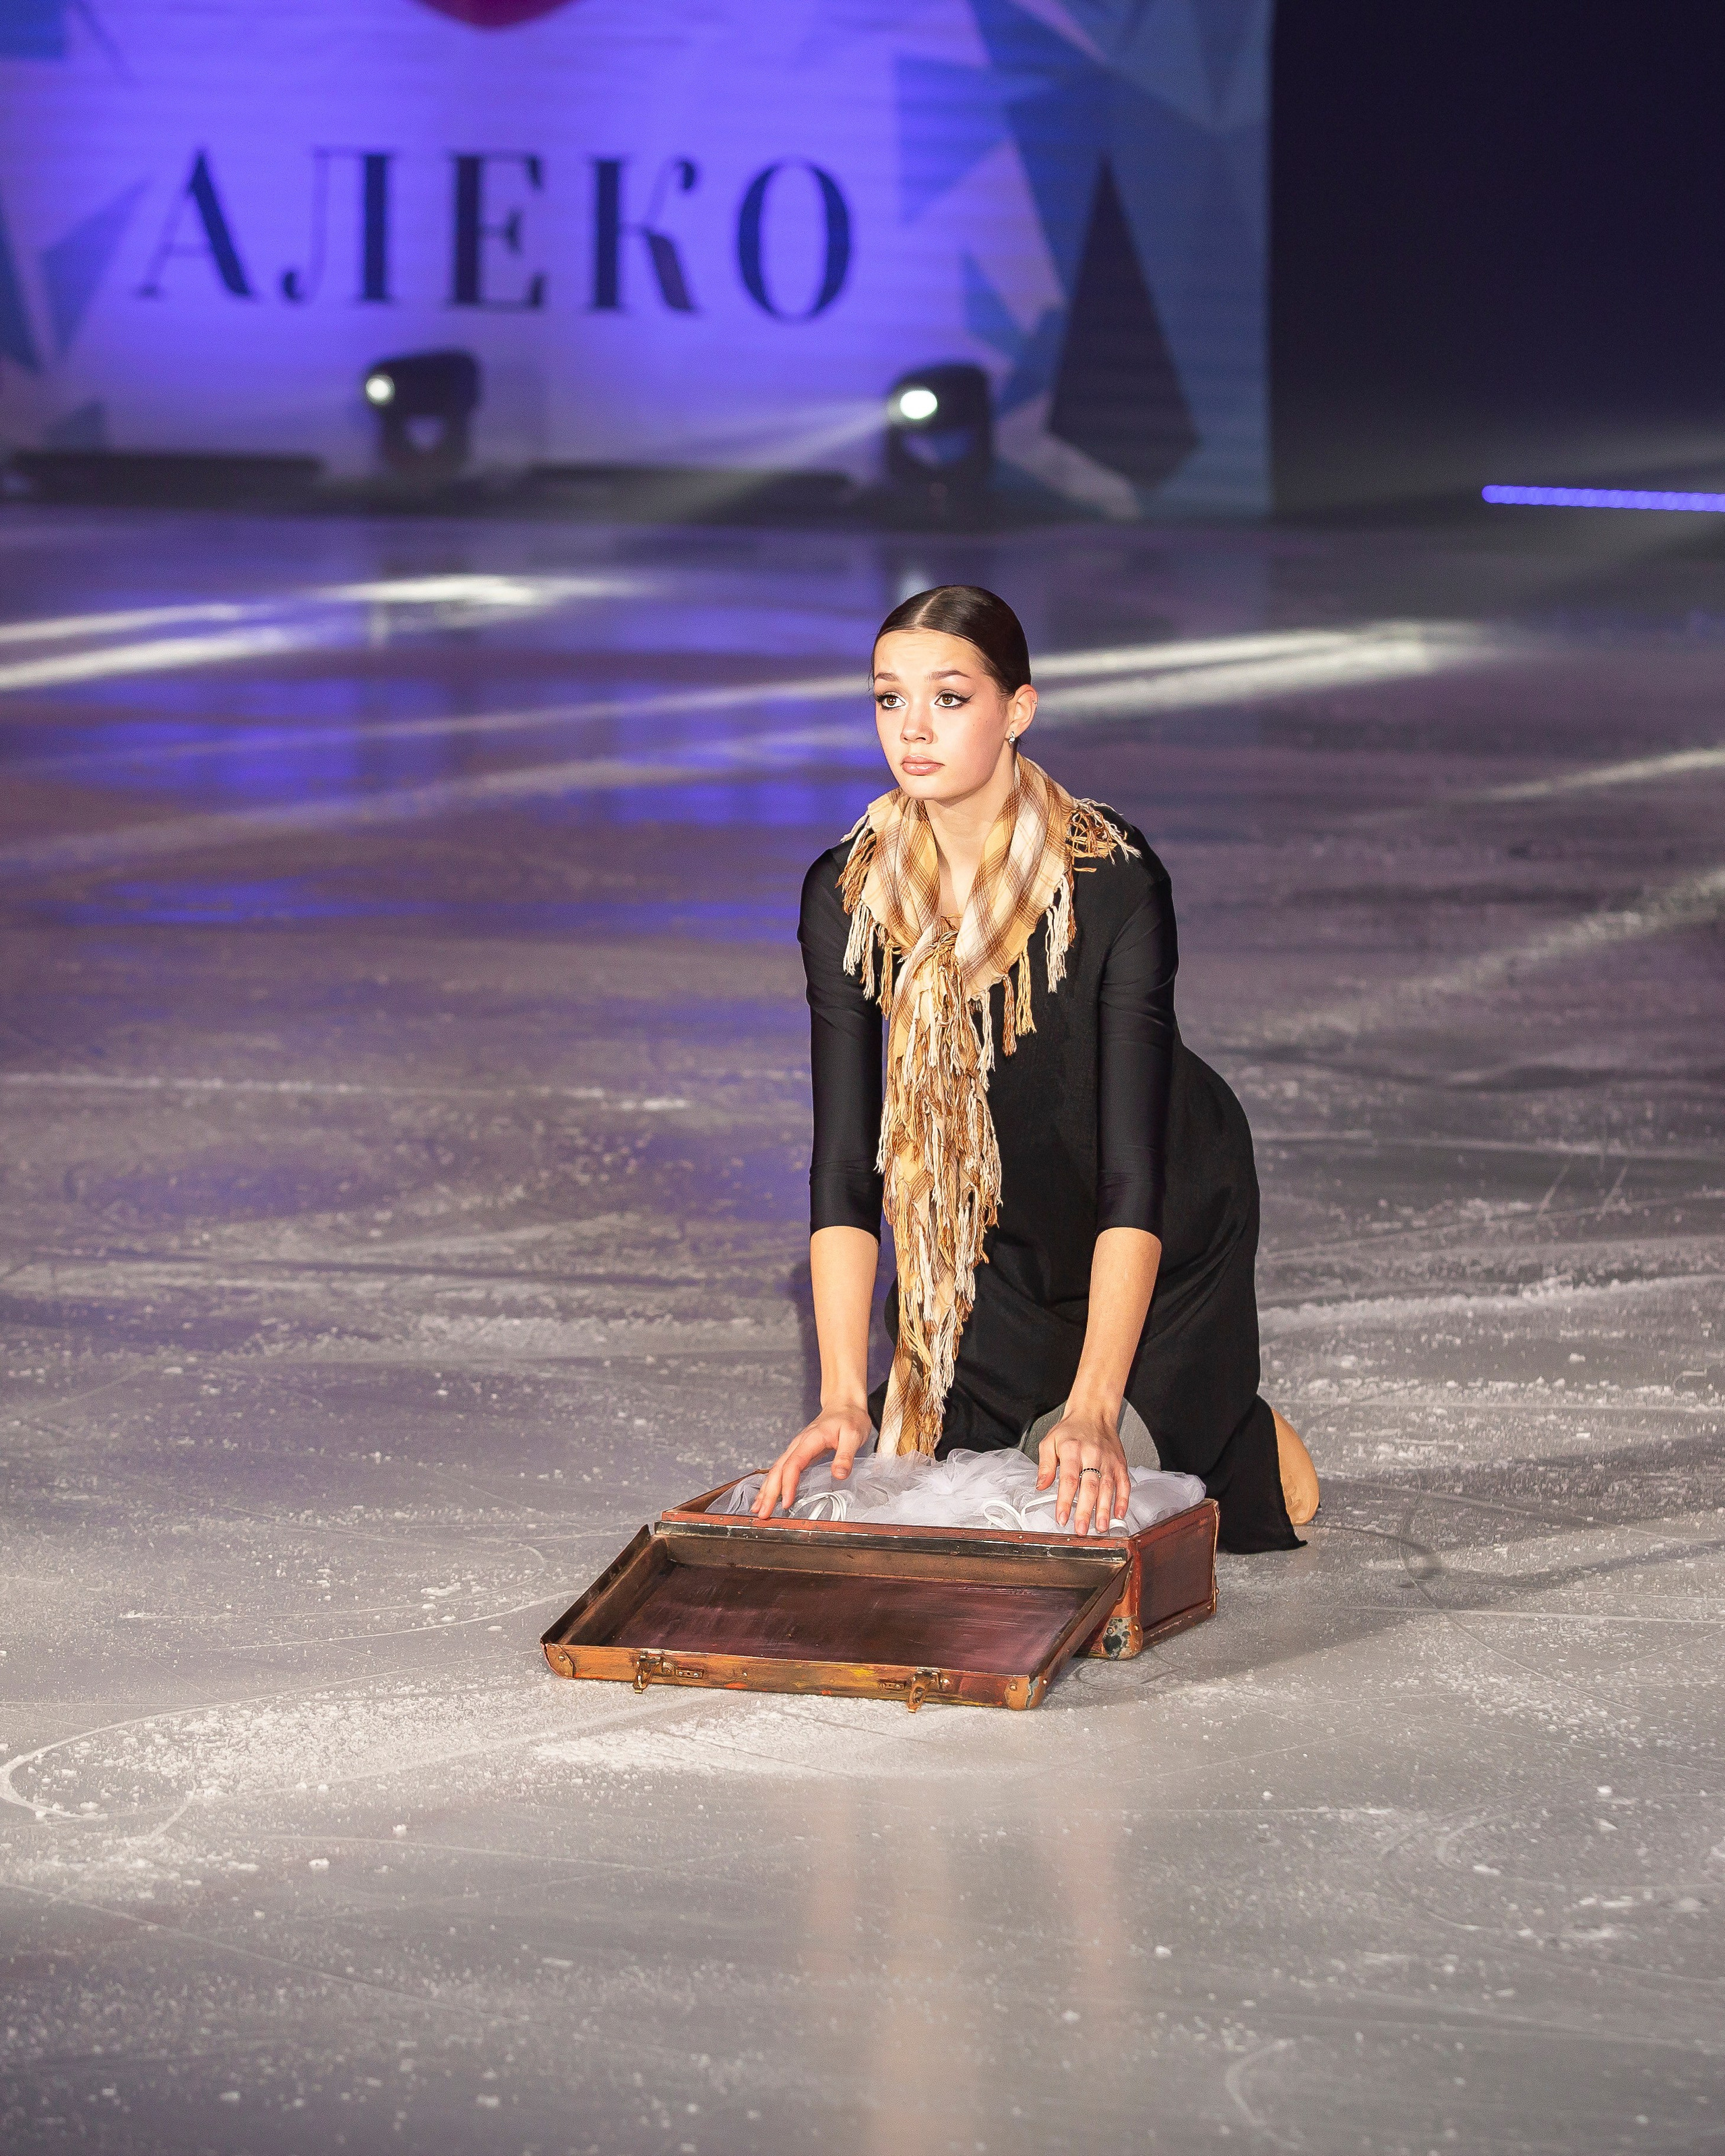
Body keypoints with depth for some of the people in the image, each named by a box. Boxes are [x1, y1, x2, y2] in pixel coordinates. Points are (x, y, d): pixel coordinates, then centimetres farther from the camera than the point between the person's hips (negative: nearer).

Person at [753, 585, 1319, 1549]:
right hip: (996, 1233, 4)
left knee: (1096, 1494, -8)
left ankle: (1253, 1432, 23)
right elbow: (845, 1163, -20)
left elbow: (1132, 1169, -34)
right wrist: (844, 1397, -31)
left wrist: (1092, 1409, -43)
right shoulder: (847, 898, -19)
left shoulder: (1114, 882, -31)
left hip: (1169, 1222, -4)